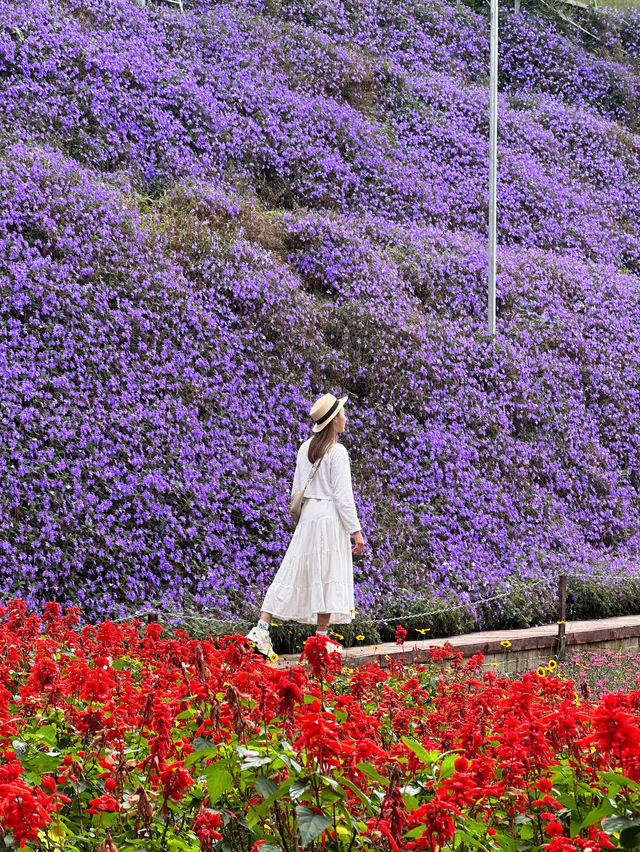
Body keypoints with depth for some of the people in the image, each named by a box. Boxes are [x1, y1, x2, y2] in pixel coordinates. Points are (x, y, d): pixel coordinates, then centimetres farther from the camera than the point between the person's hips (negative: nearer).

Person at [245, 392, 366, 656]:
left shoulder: (305, 448, 10)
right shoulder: (337, 452, -11)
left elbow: (296, 490, 14)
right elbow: (343, 496, -14)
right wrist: (356, 531, -11)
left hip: (307, 516, 7)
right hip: (330, 516, -6)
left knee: (293, 571, 7)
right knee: (328, 575, 0)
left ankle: (261, 628, -1)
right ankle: (321, 638, 2)